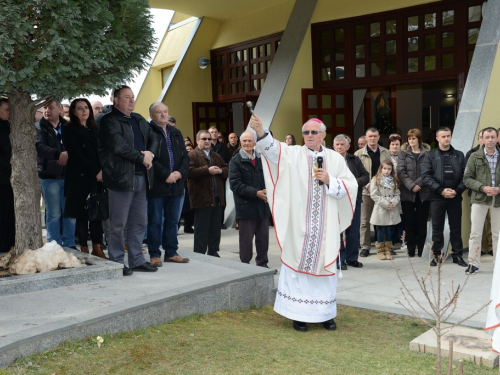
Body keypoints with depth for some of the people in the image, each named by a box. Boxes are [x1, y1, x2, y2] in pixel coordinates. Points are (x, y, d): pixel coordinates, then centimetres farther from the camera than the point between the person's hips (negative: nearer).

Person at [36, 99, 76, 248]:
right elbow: (39, 147, -20)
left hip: (68, 175, 3)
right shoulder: (40, 128, -1)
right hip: (49, 176, -3)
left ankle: (69, 245, 19)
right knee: (53, 214, 3)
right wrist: (58, 155, -35)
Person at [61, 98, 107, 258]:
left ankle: (97, 248, 7)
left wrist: (102, 171, -5)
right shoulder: (69, 130, 0)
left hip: (98, 177, 5)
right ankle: (84, 249, 4)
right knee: (82, 214, -2)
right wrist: (96, 172, -11)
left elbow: (100, 153, 12)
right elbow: (76, 155, -8)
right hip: (80, 177, -5)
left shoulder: (94, 129, 17)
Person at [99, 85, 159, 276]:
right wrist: (142, 158, -12)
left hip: (141, 177, 8)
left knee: (139, 222, 12)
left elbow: (153, 138, 17)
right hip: (121, 178, -8)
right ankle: (117, 263, 10)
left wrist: (150, 154, -4)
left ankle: (136, 260, 22)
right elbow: (118, 146, -19)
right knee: (118, 224, -1)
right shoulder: (109, 121, -8)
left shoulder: (139, 120, 18)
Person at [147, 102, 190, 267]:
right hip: (157, 185, -6)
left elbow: (185, 156, 13)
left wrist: (180, 172, -5)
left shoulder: (176, 133, 16)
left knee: (172, 221, 12)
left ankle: (171, 253, 22)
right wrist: (166, 175, -17)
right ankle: (155, 255, 10)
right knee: (155, 221, 1)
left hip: (176, 185, 6)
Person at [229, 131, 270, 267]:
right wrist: (256, 193, -17)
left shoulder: (261, 159, 11)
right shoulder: (236, 161, -4)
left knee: (263, 237, 10)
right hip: (245, 206, -4)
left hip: (262, 205, 4)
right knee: (246, 239, 2)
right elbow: (235, 184, -12)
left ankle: (262, 264, 23)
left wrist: (267, 191, -8)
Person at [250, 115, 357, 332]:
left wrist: (329, 181, -10)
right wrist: (260, 131, -37)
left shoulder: (335, 158, 8)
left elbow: (351, 185, 6)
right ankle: (299, 314, 12)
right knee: (298, 265, 1)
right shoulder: (293, 154, 1)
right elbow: (272, 149, -18)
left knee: (324, 266, 8)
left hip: (326, 225, 2)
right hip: (299, 224, -2)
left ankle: (326, 313, 20)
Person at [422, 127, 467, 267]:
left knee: (456, 228, 7)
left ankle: (457, 255, 16)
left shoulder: (459, 155, 10)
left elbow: (465, 175, 4)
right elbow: (426, 176, -6)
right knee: (437, 228, 5)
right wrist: (441, 190, -14)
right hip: (437, 197, -1)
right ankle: (437, 255, 15)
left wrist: (457, 190, -11)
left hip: (455, 197, 2)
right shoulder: (430, 155, 3)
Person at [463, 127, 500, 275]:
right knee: (475, 233, 1)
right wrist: (483, 188, -14)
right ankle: (473, 263, 10)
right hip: (479, 199, -1)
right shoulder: (475, 157, 0)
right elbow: (467, 178, -1)